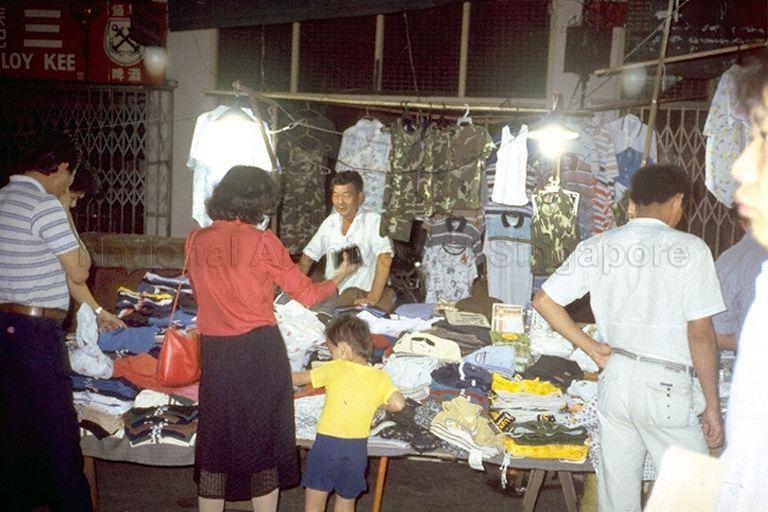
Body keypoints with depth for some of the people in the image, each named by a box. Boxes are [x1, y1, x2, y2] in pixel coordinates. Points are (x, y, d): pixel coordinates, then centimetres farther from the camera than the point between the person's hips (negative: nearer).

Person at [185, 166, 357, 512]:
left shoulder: (195, 241, 3)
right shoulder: (262, 242, -9)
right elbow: (306, 295, -2)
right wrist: (339, 277, 15)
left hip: (214, 353, 3)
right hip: (259, 350, -3)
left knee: (215, 443, 15)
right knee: (263, 442, 11)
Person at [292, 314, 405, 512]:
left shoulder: (334, 369, -5)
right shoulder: (380, 377, 0)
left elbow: (298, 378, 4)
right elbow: (398, 404, -10)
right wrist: (377, 402, 10)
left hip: (327, 444, -3)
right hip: (357, 448, 3)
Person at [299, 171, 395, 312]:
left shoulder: (374, 221, -10)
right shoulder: (330, 222, 10)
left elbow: (384, 259, -22)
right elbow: (307, 258, 16)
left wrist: (373, 298, -27)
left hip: (362, 293, -6)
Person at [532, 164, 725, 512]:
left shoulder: (597, 247, 2)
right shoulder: (689, 249, -11)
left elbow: (543, 301, 2)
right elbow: (700, 336, -11)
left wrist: (591, 347, 6)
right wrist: (712, 406, -2)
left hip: (615, 380, 5)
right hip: (667, 390, -5)